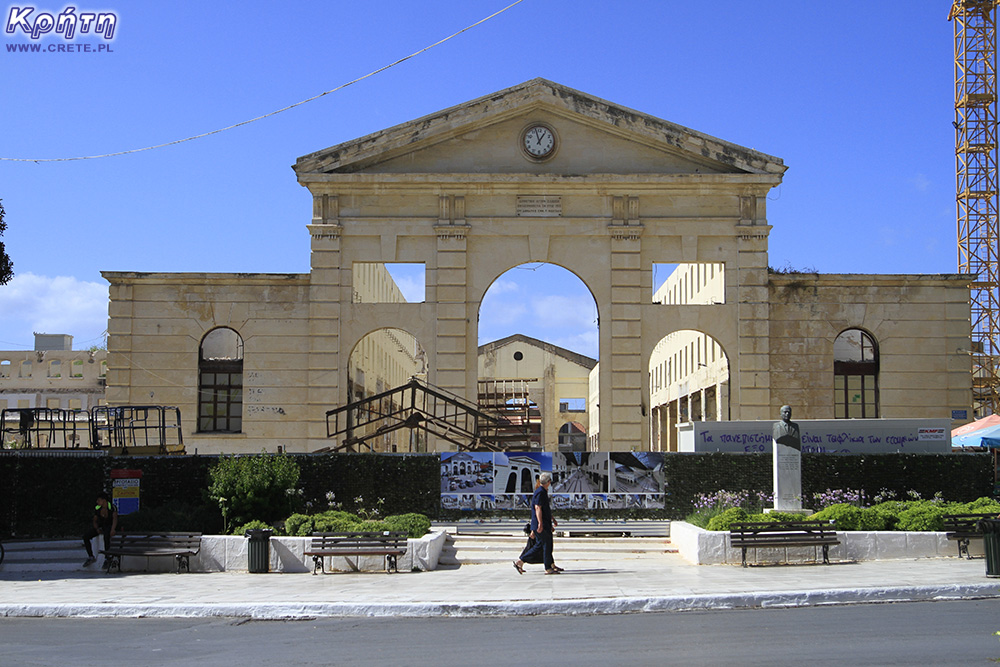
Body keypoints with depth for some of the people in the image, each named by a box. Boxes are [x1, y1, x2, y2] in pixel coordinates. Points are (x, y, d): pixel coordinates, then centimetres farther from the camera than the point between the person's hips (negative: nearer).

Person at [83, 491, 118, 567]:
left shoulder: (112, 507, -17)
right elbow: (95, 521, 7)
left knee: (106, 535, -40)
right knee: (85, 536, -16)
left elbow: (115, 519, -30)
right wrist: (97, 529, -14)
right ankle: (91, 557, -5)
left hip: (110, 526, -6)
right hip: (100, 526, 6)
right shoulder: (97, 509, -2)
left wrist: (113, 529, -48)